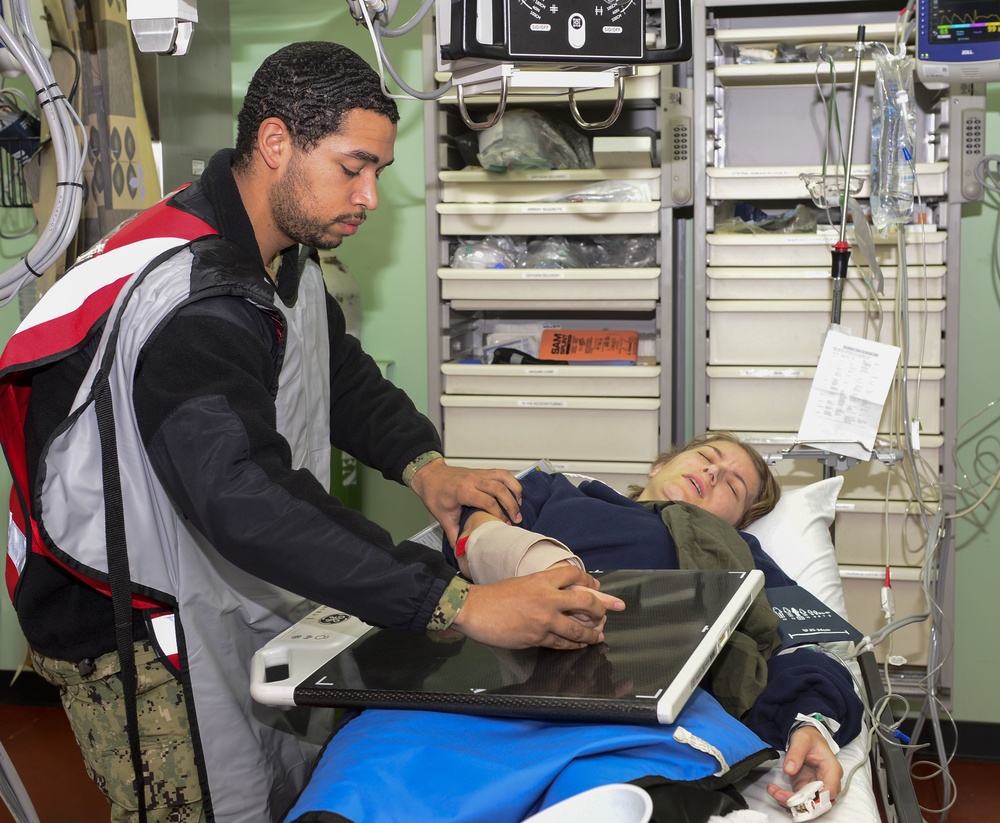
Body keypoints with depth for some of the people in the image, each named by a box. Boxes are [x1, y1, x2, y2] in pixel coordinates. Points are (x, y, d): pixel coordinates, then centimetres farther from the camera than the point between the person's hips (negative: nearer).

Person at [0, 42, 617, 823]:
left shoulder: (283, 255, 3)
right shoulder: (189, 299, -31)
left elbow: (340, 372, 16)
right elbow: (247, 500, -42)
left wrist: (422, 462, -5)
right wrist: (462, 605, -46)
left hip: (243, 598, 9)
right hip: (142, 637, -9)